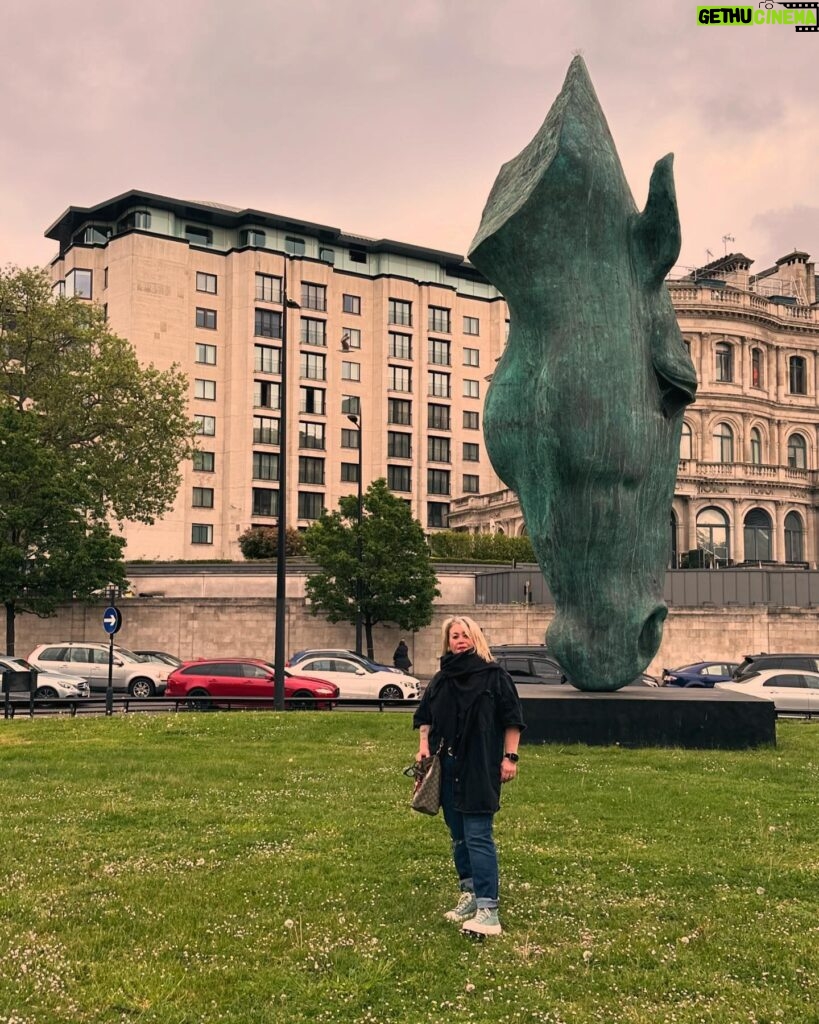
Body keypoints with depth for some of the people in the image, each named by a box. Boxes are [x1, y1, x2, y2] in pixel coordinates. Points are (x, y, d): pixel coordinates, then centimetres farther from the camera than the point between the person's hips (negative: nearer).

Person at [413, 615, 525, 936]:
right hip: (447, 768, 6)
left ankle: (488, 909, -12)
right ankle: (469, 895, 26)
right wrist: (424, 746, 4)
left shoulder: (494, 676, -4)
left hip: (481, 769, -6)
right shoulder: (440, 680, 12)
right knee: (458, 836, 13)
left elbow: (512, 719, -4)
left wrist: (510, 757, -8)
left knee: (478, 836, -11)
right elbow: (425, 716, 19)